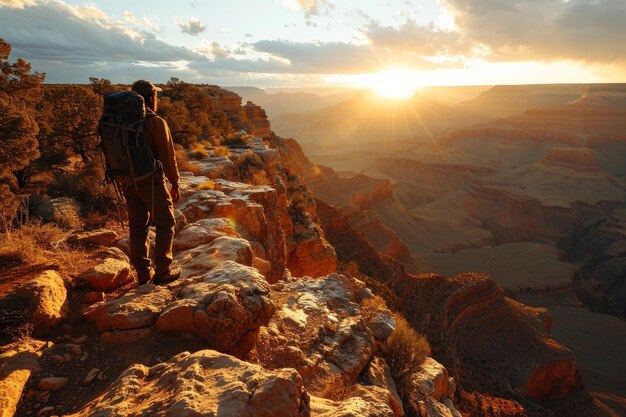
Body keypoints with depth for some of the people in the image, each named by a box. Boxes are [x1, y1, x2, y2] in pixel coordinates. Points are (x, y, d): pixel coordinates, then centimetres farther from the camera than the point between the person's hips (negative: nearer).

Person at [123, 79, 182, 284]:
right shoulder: (156, 123, -12)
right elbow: (168, 157, -11)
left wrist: (126, 181, 17)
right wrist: (175, 184, -2)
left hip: (129, 182, 6)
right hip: (152, 181, -6)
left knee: (137, 227, 12)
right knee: (165, 225, 7)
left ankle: (142, 273, 19)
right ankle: (163, 271, 10)